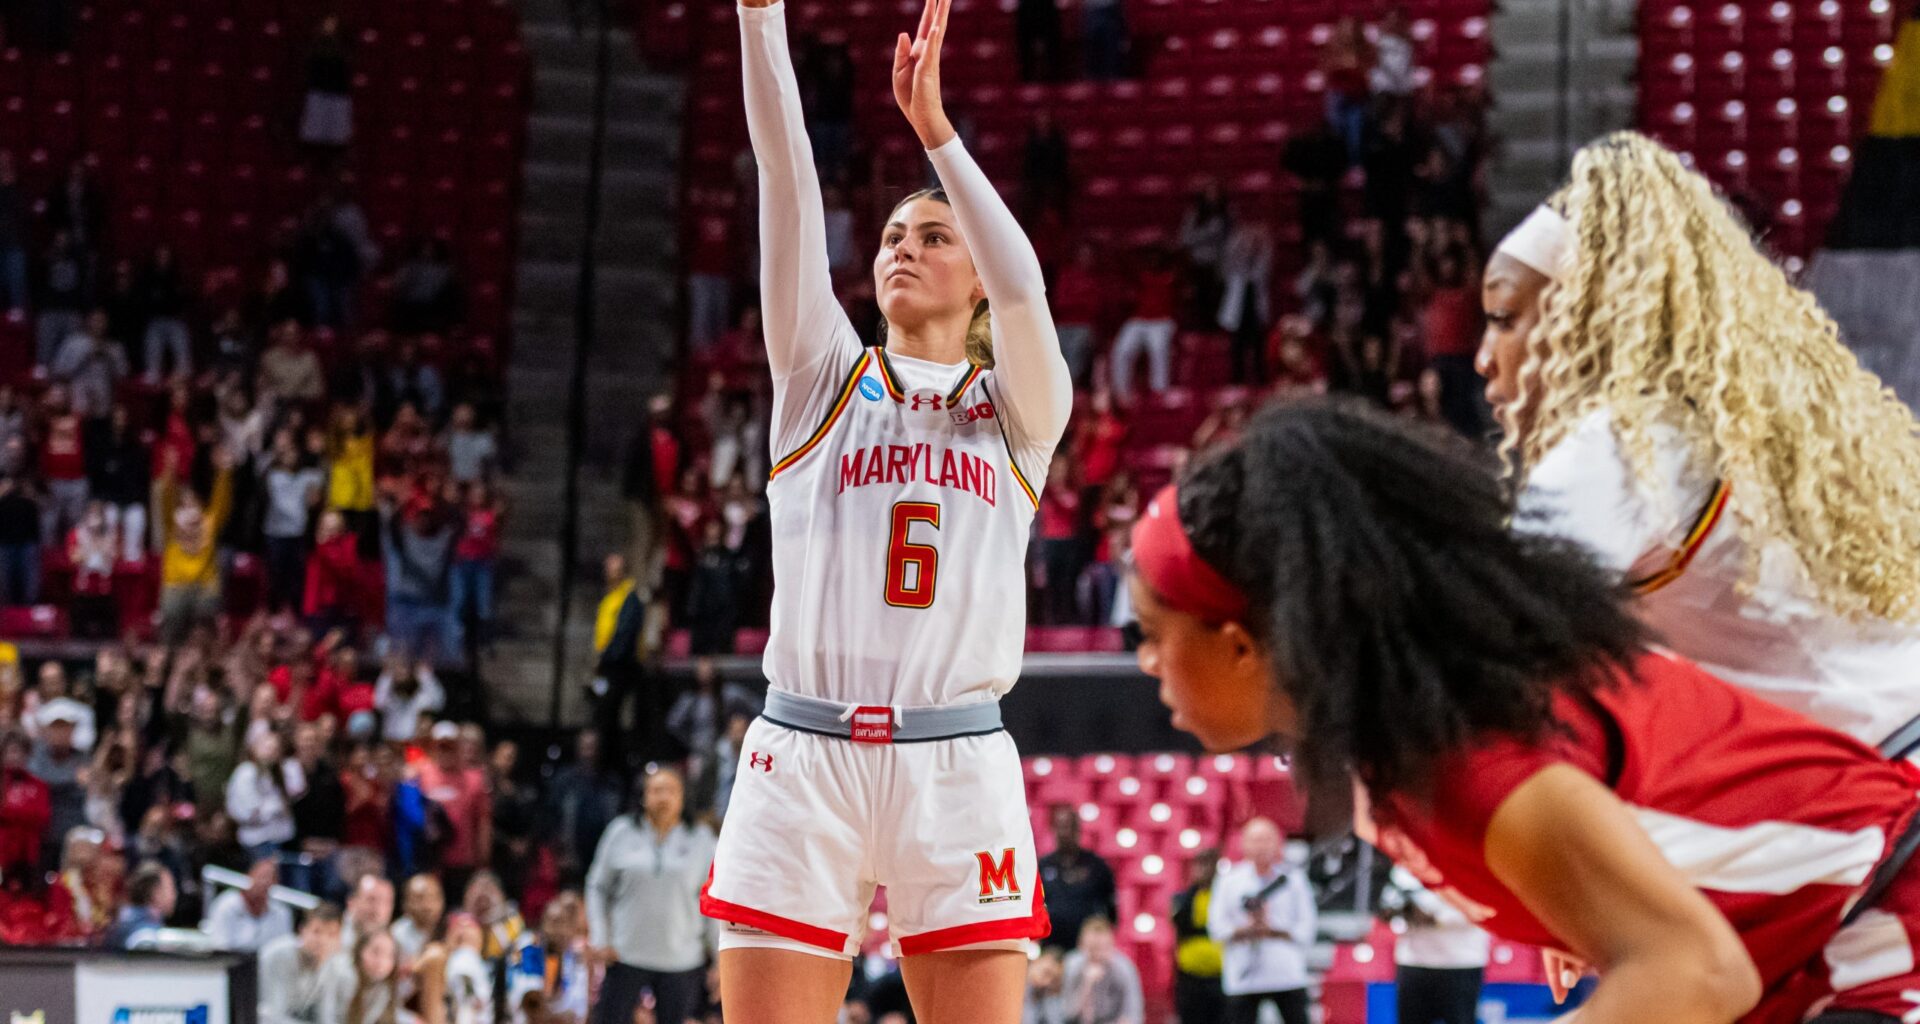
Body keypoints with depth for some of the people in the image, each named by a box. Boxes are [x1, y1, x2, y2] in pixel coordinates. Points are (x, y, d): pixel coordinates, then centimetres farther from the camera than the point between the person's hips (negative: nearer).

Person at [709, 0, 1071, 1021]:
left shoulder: (1019, 408, 12)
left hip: (957, 772, 0)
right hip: (801, 758, 1)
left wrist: (932, 123, -13)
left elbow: (1022, 286, -9)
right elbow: (787, 184, 3)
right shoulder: (822, 379, 14)